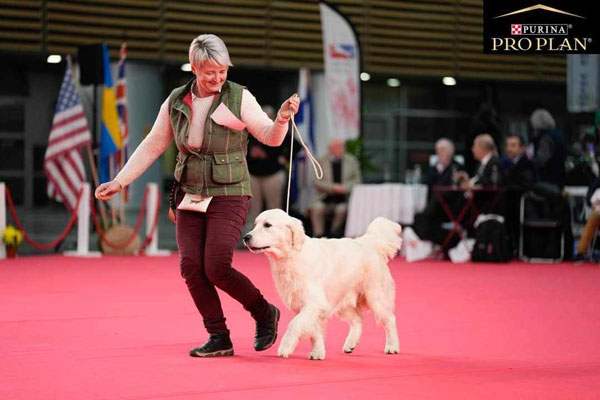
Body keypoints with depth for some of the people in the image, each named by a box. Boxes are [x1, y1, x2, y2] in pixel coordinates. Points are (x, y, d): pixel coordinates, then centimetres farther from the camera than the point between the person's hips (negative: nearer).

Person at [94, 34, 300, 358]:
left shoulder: (239, 98, -8)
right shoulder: (176, 102, 3)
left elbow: (270, 137, -8)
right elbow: (151, 147, 10)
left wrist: (282, 118, -30)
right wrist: (119, 182, 8)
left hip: (228, 195, -5)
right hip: (190, 195, 5)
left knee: (217, 268, -14)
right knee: (191, 266, -6)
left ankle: (265, 313, 10)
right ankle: (219, 338, 5)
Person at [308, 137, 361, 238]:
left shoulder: (351, 161, 11)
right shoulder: (321, 161, 8)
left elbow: (357, 180, 8)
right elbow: (318, 182, 1)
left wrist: (345, 188, -11)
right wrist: (332, 187, -15)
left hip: (344, 198, 0)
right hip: (326, 198, 0)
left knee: (342, 209, -32)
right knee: (317, 208, -30)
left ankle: (334, 232, -8)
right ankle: (318, 235, -24)